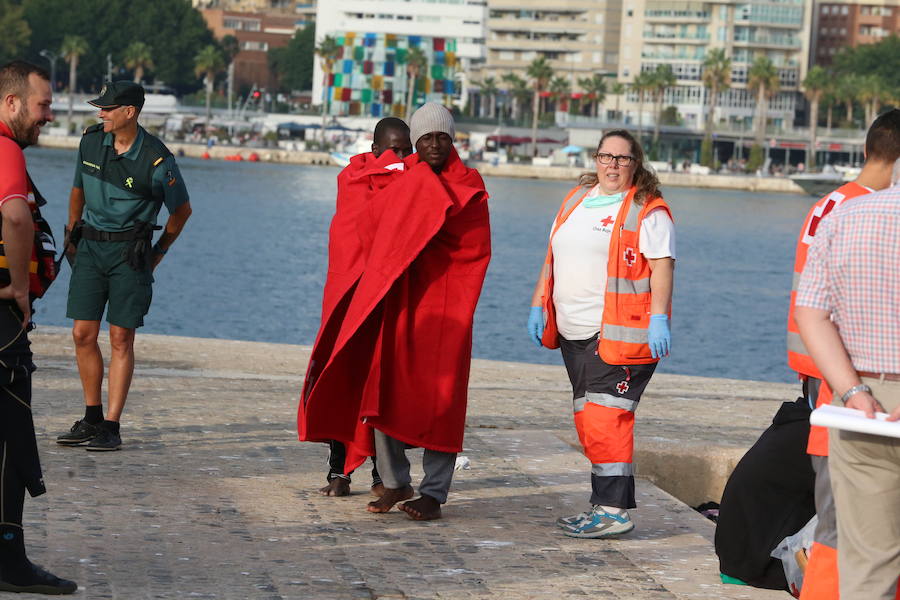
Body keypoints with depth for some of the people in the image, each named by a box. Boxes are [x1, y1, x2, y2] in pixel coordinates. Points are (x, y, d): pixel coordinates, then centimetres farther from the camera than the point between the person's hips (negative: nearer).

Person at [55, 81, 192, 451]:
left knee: (121, 339, -3)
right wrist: (72, 235, 21)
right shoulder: (91, 140, 2)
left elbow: (181, 210, 2)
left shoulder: (157, 160, -13)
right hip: (90, 248, 5)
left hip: (129, 251, -5)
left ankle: (111, 427, -1)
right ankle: (92, 419, 14)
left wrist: (160, 251, 10)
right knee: (83, 334, 2)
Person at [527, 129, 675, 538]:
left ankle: (613, 511, -11)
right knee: (588, 419, 7)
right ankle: (604, 505, 12)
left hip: (619, 334, -8)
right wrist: (538, 306, 17)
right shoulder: (575, 201, 18)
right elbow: (552, 259, 24)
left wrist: (659, 318, -22)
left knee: (604, 419, -14)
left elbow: (662, 267, -12)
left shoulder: (647, 211, -4)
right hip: (574, 334, 8)